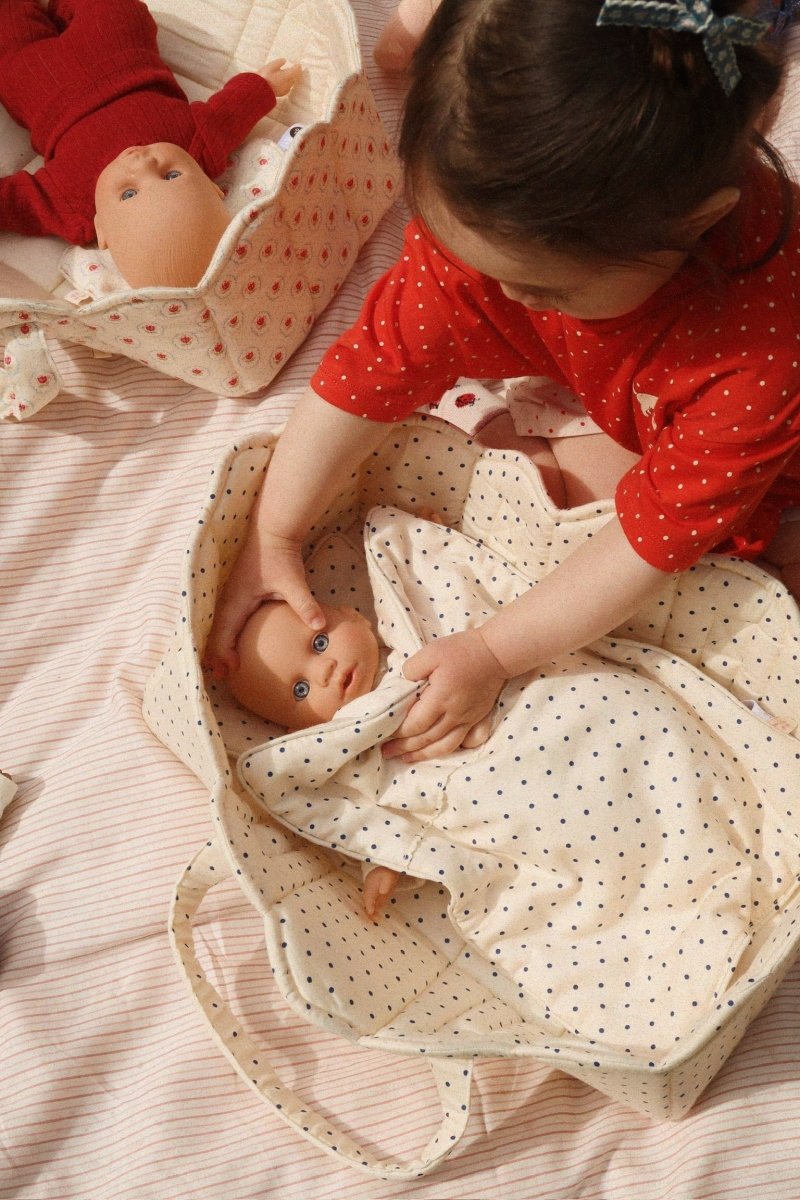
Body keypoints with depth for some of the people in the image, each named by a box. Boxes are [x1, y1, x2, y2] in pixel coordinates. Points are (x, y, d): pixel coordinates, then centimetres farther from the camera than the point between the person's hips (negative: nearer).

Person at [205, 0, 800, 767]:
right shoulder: (495, 207, -33)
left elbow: (658, 532, -36)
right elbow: (382, 358, -25)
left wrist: (493, 653, -33)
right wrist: (271, 539, -24)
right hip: (624, 410, 4)